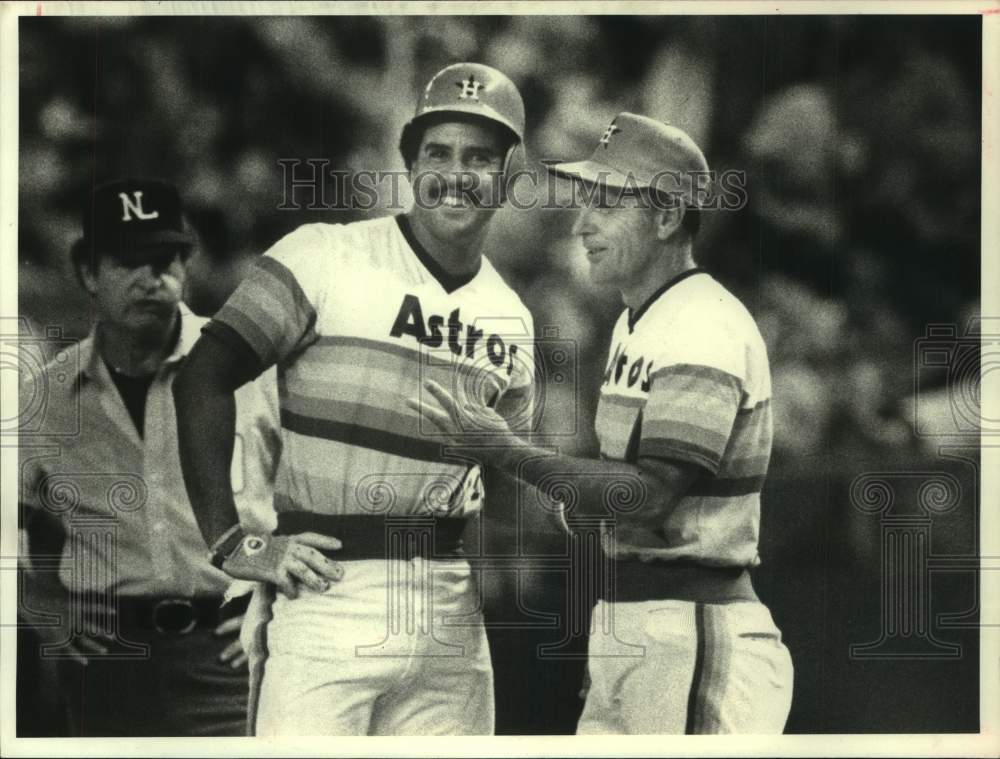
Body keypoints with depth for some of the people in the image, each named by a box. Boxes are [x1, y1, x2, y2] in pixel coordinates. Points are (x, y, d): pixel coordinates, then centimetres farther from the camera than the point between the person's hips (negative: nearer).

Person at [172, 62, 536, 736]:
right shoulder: (327, 257, -4)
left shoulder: (510, 322, 14)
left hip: (452, 619, 5)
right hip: (326, 598, -5)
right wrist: (233, 542, -13)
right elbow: (202, 382, -9)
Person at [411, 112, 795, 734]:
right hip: (628, 632, 10)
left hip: (692, 631, -10)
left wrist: (506, 450, -23)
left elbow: (652, 495, -23)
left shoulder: (706, 333, -15)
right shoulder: (637, 323, 17)